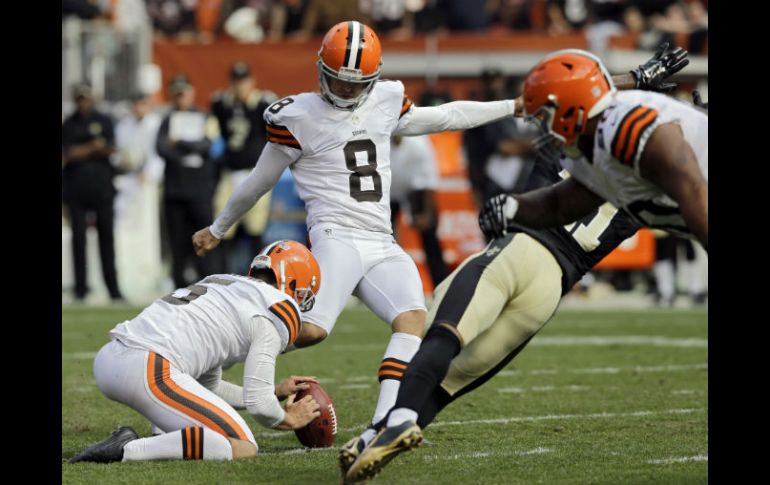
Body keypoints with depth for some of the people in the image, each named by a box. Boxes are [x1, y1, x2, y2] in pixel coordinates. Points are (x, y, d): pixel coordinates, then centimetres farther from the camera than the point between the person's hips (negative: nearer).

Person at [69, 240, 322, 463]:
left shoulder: (219, 282, 31)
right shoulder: (279, 309, 5)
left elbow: (206, 388, 38)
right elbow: (257, 403, -1)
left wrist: (276, 392, 44)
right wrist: (289, 419, 21)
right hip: (148, 372, -9)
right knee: (244, 449, -8)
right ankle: (129, 450, -20)